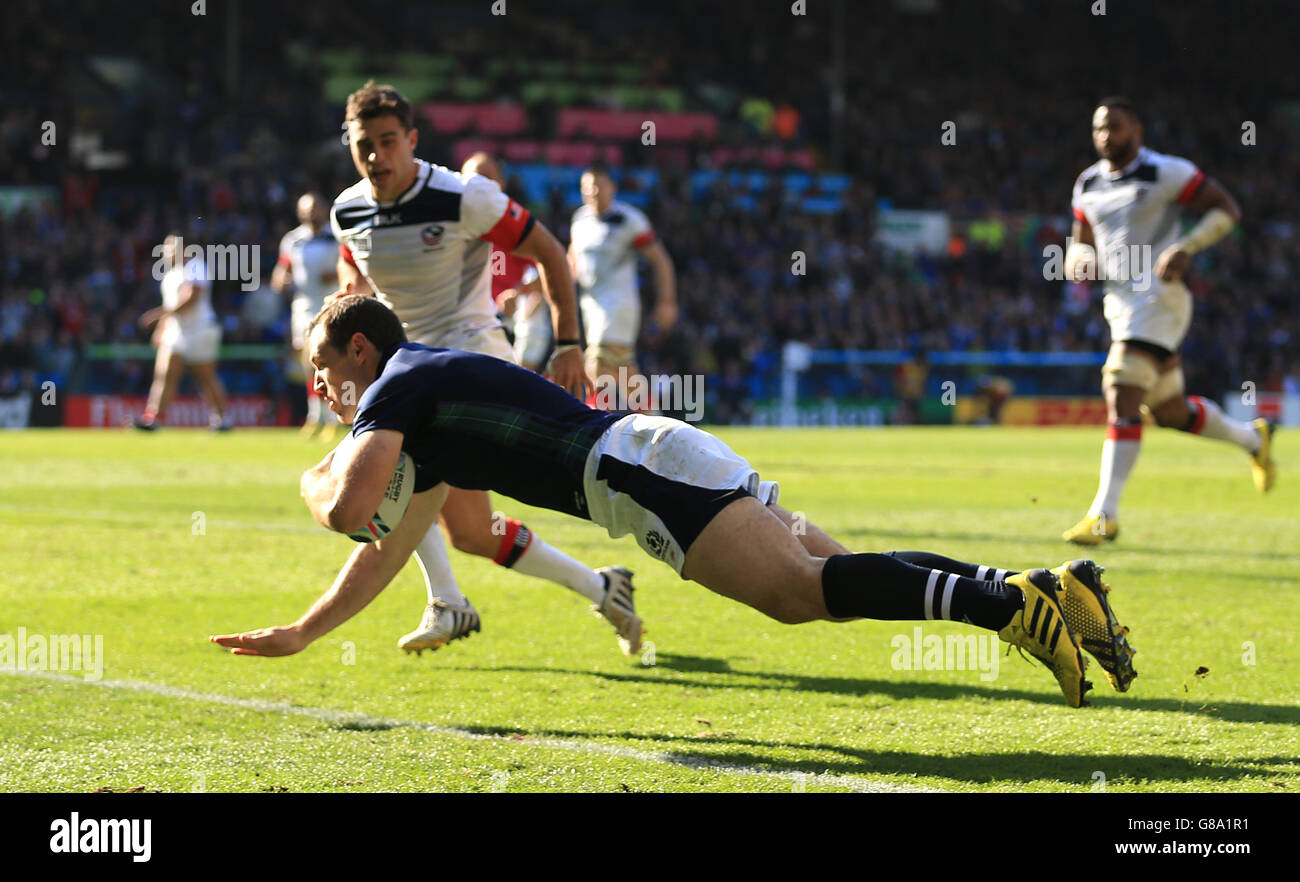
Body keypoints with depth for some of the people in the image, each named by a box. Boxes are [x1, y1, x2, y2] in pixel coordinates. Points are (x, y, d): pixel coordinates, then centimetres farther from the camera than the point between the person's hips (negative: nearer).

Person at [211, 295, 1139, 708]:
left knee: (802, 590, -24)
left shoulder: (400, 383, 3)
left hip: (643, 466, -9)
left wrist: (318, 476, 14)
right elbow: (388, 549, 40)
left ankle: (1007, 602, -37)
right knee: (829, 581, 1)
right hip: (661, 455, 9)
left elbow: (349, 510, -11)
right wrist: (300, 634, 44)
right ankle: (1052, 586, -10)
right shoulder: (430, 416, 31)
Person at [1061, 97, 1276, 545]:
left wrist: (1188, 247, -20)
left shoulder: (1164, 172, -8)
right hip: (1120, 302, 8)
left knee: (1122, 399, -18)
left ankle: (1104, 514, -18)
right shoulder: (1088, 184, 12)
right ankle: (1252, 438, 40)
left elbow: (1226, 208, -6)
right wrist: (1080, 259, -5)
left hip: (1158, 298, -8)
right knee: (1170, 412, 15)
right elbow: (1081, 244, 20)